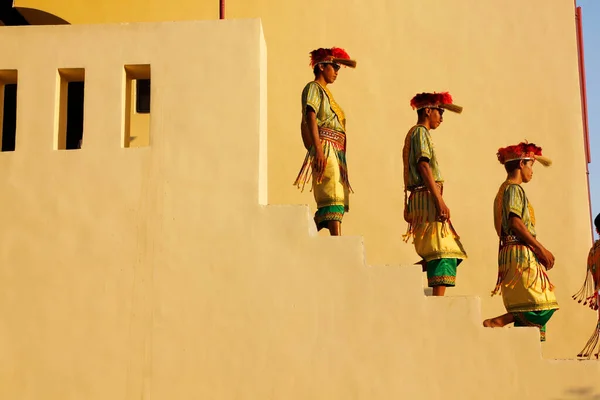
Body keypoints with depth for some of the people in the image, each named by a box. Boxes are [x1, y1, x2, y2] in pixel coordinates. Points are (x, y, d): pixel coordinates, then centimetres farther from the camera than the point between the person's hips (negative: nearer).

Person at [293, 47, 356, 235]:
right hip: (326, 149, -9)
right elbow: (310, 116, -16)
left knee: (333, 201, 5)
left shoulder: (325, 92, 26)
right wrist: (318, 150, -27)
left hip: (336, 154, 9)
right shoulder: (313, 88, 0)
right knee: (333, 198, -18)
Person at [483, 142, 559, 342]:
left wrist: (539, 250, 16)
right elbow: (515, 221, -18)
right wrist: (541, 248, -14)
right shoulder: (514, 188, -5)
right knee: (542, 306, -14)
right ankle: (496, 322, -19)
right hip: (521, 253, -10)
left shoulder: (504, 189, 24)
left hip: (509, 252, 10)